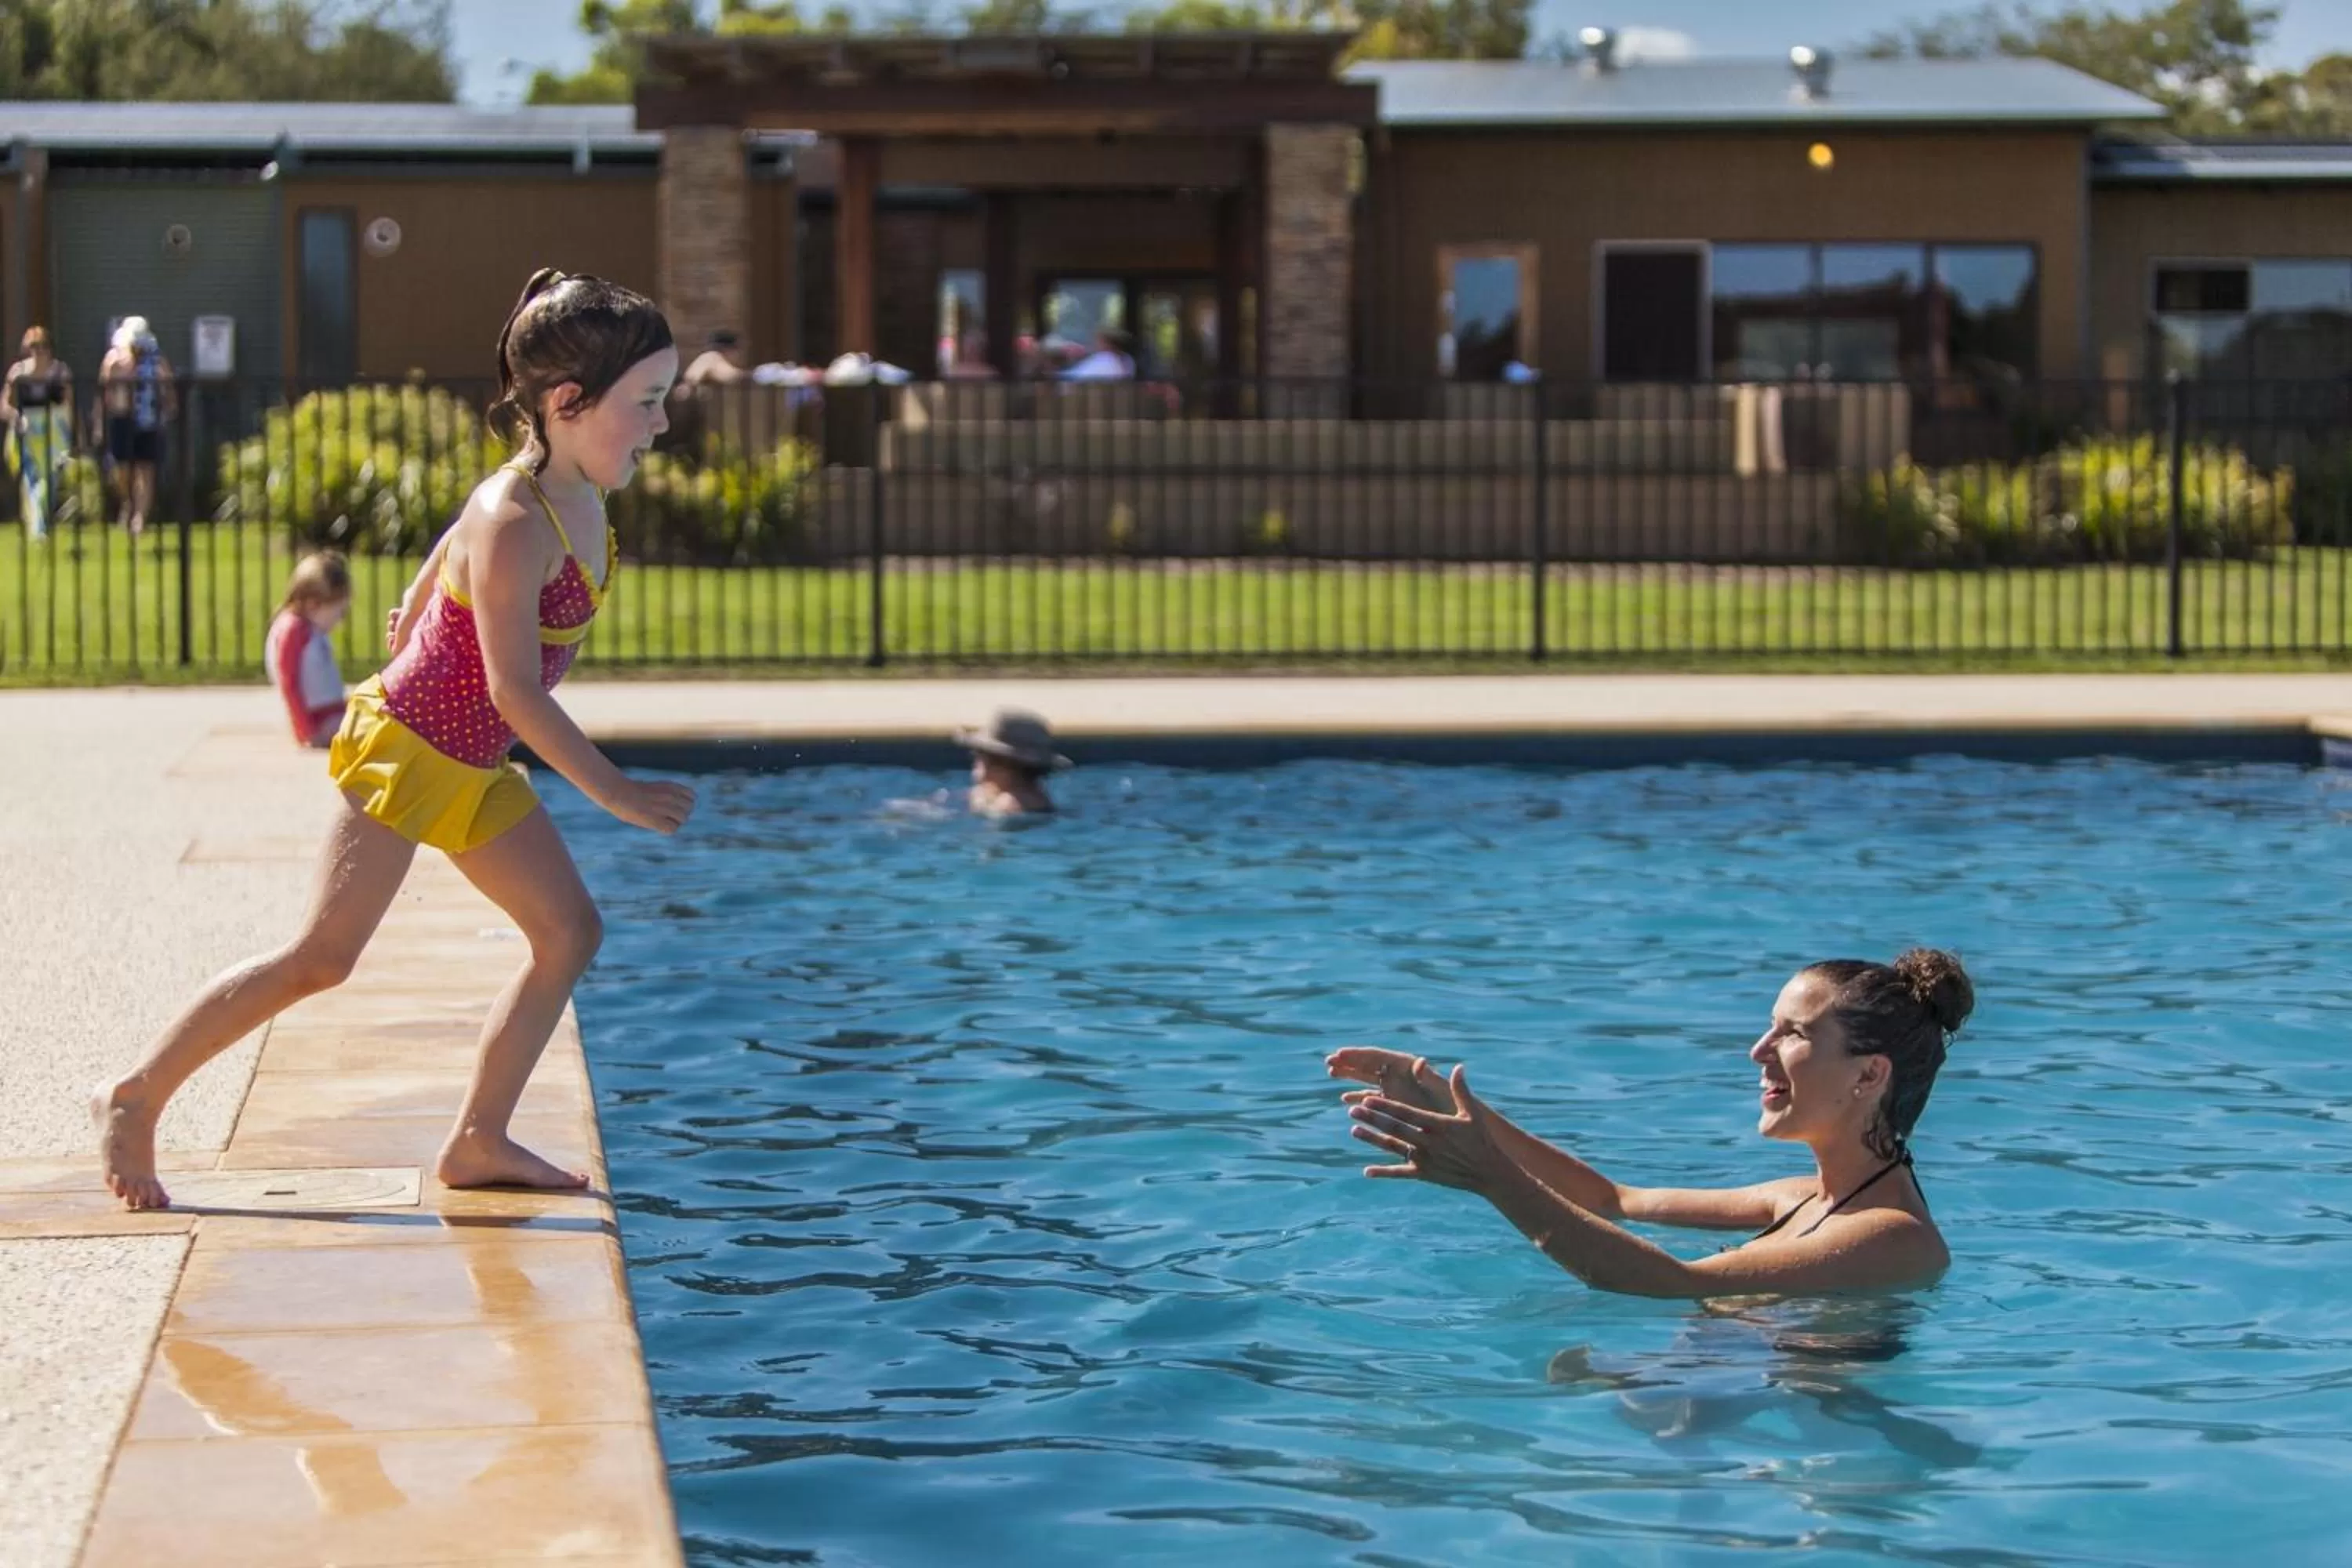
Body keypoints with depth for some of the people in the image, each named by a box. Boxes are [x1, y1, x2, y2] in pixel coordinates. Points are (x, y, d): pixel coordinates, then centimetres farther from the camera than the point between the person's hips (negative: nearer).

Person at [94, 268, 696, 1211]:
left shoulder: (579, 496, 2)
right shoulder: (517, 523, -26)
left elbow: (453, 544, 19)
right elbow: (515, 689, -29)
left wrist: (416, 615, 33)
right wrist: (613, 792, -27)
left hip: (472, 768, 10)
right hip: (408, 749, -10)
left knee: (569, 931, 5)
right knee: (322, 958, -7)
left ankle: (478, 1142, 9)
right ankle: (137, 1099, 5)